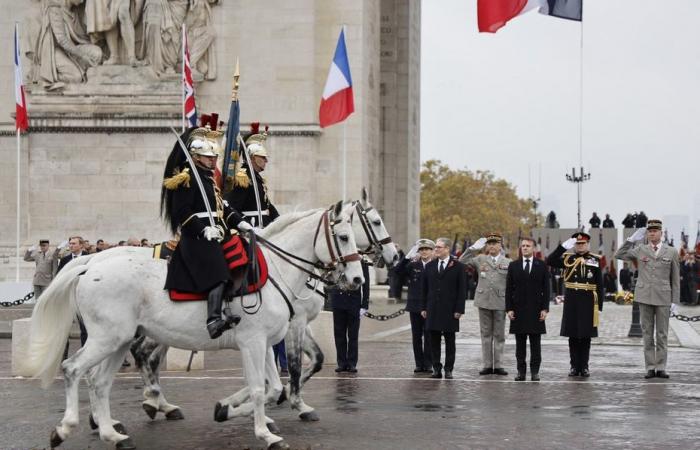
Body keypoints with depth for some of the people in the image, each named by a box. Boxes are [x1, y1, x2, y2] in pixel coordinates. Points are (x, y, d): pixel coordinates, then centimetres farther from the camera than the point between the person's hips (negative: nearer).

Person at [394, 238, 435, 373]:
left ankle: (428, 364, 8)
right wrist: (407, 257, -21)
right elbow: (398, 270, -8)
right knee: (416, 336, 7)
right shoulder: (413, 265, 7)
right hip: (415, 306, 3)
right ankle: (419, 364, 14)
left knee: (428, 337, 1)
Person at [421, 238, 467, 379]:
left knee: (450, 341, 3)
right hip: (433, 310, 3)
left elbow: (462, 290, -3)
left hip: (450, 311, -3)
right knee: (434, 341, 4)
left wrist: (459, 309, -9)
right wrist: (423, 308, 4)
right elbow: (424, 289, 11)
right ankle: (436, 369, 9)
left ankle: (448, 370, 8)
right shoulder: (429, 266, 10)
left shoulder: (458, 267, -1)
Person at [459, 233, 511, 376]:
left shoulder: (508, 263, 6)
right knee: (486, 334, 5)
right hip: (484, 301, 1)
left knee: (499, 335, 3)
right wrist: (473, 248, -7)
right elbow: (462, 261, 2)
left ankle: (498, 365, 8)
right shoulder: (480, 259, 8)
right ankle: (487, 365, 9)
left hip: (500, 302, -1)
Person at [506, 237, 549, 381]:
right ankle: (521, 371, 8)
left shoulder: (541, 266, 4)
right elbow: (509, 289, 5)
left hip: (535, 310, -1)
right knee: (520, 343, 4)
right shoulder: (513, 266, 7)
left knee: (535, 343, 1)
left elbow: (546, 289, 2)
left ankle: (535, 371, 4)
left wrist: (545, 308, -6)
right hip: (518, 310, 1)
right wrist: (509, 308, -3)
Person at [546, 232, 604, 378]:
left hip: (588, 303, -1)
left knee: (586, 336, 4)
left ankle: (584, 367, 10)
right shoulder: (568, 259, 7)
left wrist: (599, 306, -2)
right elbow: (550, 261, -7)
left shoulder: (595, 260, 3)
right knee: (573, 336, 4)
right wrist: (564, 246, -13)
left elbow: (600, 285, 2)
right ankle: (574, 366, 10)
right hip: (571, 303, 1)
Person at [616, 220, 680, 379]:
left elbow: (675, 279, 4)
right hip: (645, 297, 1)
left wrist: (675, 300, -1)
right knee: (647, 333, 2)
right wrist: (631, 240, 2)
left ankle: (661, 368, 7)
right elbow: (619, 255, 10)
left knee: (662, 334, 2)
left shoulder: (671, 252, 3)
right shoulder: (640, 250, 6)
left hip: (663, 298, -1)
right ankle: (650, 368, 5)